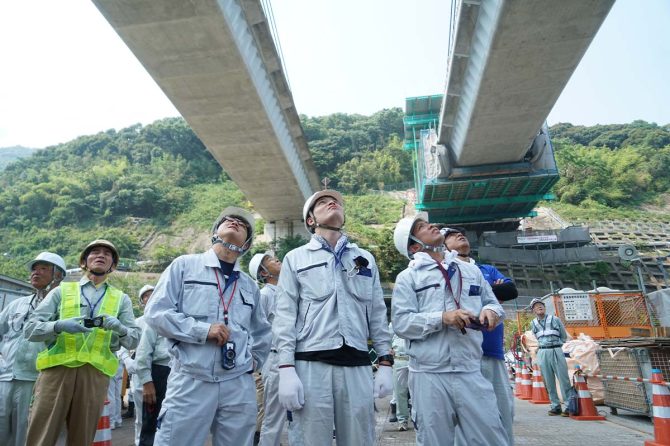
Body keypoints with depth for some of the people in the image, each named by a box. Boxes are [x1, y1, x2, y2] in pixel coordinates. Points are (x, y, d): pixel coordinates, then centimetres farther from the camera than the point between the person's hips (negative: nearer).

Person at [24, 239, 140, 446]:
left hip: (95, 373, 1)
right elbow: (30, 328, 5)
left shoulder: (121, 299, 13)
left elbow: (134, 340, 7)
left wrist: (119, 328, -15)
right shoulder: (61, 291, 13)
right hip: (57, 369, 0)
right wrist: (59, 326, -15)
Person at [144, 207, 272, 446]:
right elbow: (155, 312, -3)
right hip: (190, 381, -3)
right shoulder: (184, 265, 5)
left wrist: (253, 361, 12)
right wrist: (202, 330, -12)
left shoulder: (250, 285, 14)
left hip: (239, 385, 4)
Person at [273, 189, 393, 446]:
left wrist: (385, 363, 9)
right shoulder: (295, 258, 8)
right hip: (311, 364, -2)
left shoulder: (365, 259, 16)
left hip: (358, 365, 3)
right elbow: (285, 316, 2)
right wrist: (286, 369, -6)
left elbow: (378, 314, 15)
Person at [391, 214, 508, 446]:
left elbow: (493, 302, 19)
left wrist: (491, 311, -5)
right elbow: (400, 322, -7)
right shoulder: (408, 277, 2)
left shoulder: (471, 270, 15)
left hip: (471, 372, 3)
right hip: (429, 375, -2)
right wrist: (442, 318, -19)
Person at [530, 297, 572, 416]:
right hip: (542, 353, 3)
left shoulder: (555, 319, 4)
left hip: (556, 351, -3)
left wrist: (555, 345, 4)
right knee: (549, 382, 3)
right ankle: (556, 406, 8)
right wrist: (542, 346, 13)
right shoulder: (533, 323, 11)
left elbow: (564, 336, 11)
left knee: (564, 379, -5)